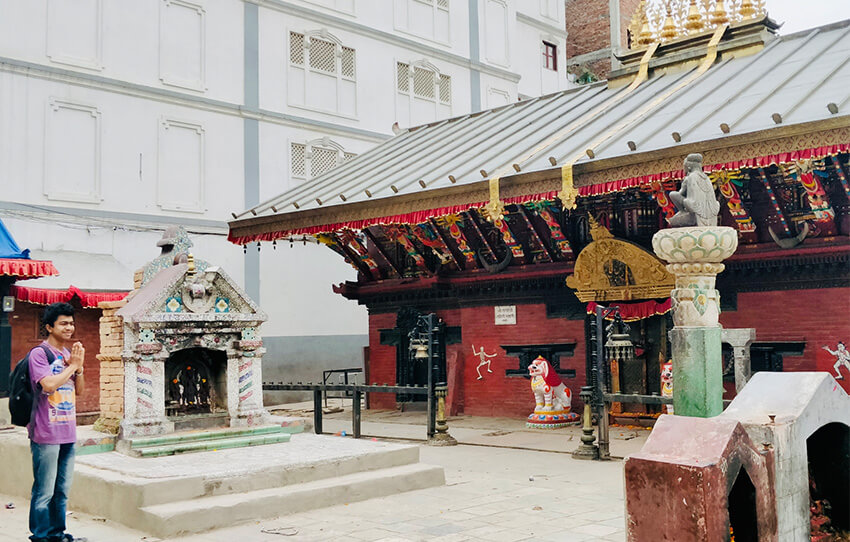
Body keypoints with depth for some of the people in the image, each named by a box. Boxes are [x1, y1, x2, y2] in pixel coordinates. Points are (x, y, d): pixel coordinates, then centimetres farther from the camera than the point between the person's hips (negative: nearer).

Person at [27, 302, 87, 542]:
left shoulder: (69, 353, 13)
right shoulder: (39, 353, -9)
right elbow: (49, 384, -23)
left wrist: (78, 367, -3)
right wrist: (73, 365, -11)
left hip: (68, 432, 7)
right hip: (46, 433, -7)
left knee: (62, 490, 15)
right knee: (44, 491, -2)